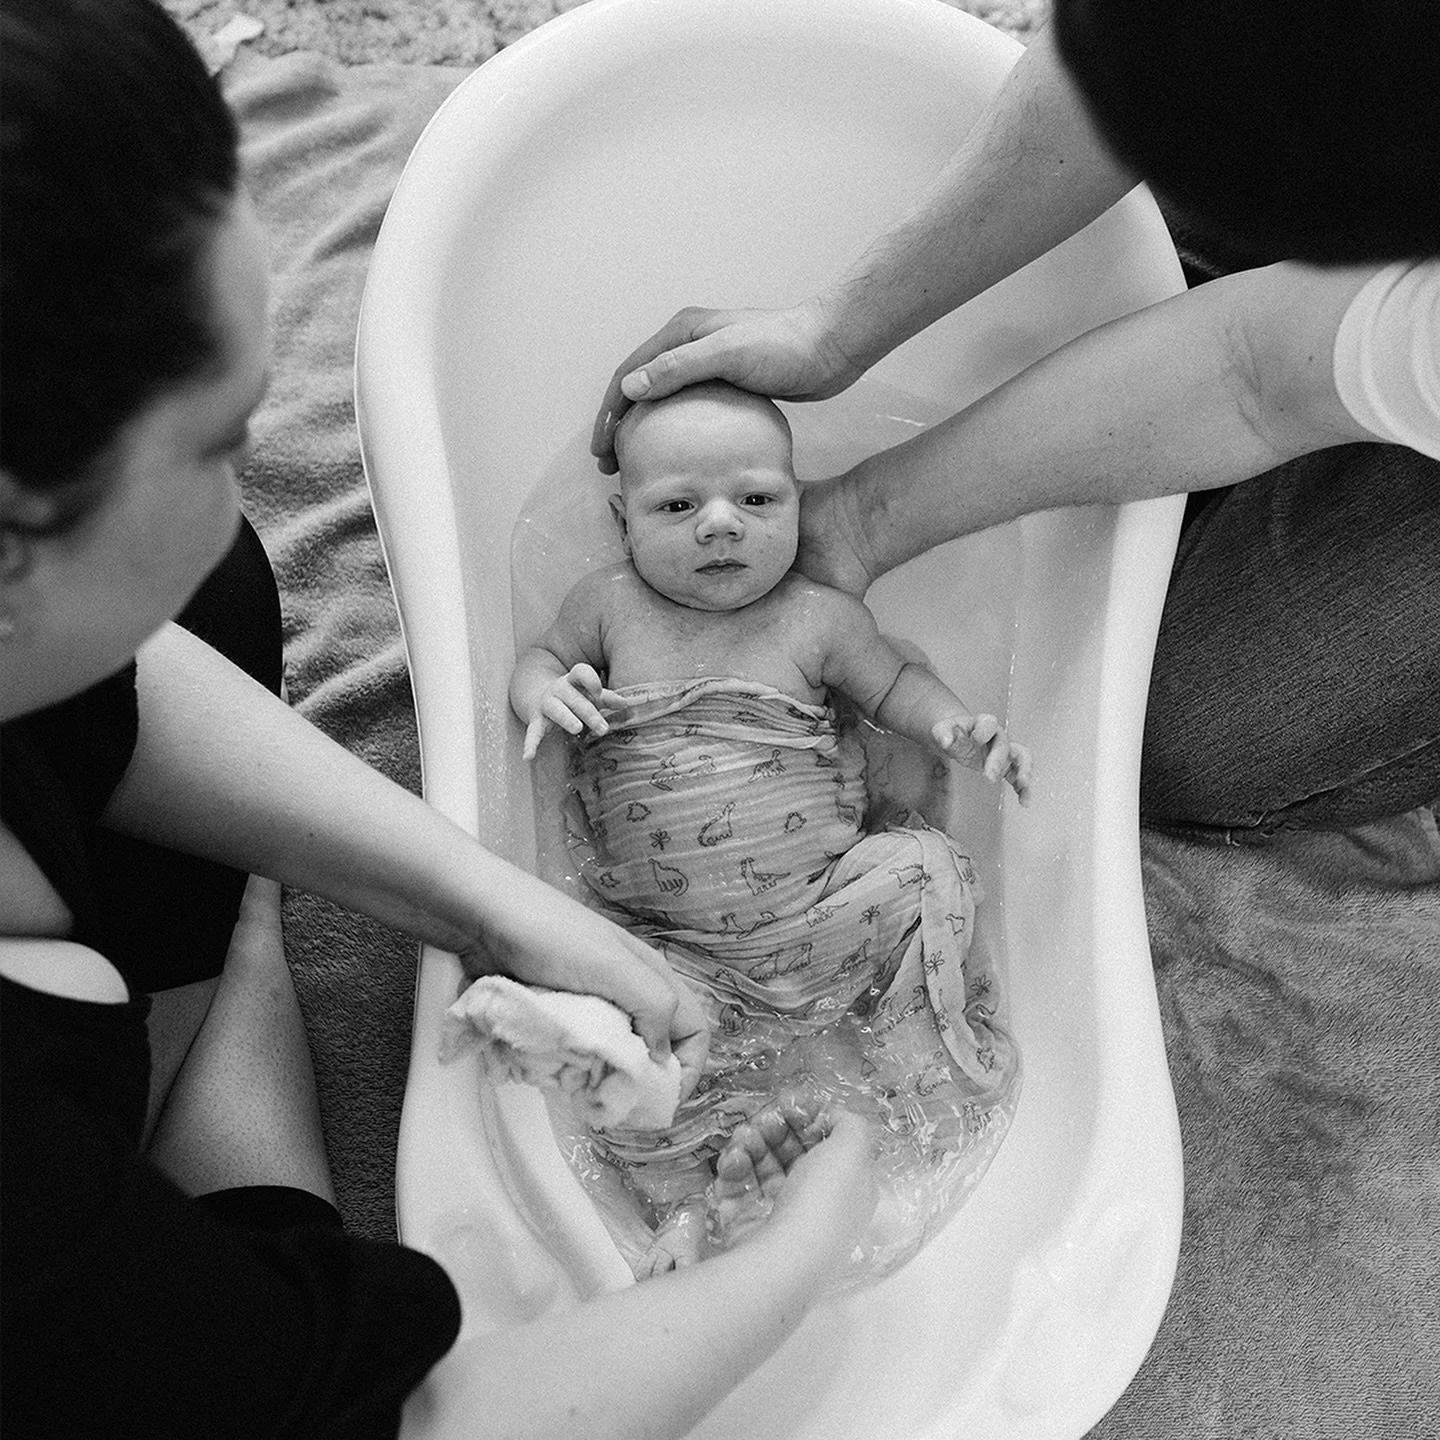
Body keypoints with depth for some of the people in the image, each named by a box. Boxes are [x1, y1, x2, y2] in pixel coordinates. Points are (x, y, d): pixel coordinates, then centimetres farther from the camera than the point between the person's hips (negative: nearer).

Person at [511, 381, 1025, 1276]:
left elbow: (895, 686, 12)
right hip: (676, 943, 1)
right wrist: (544, 693, -6)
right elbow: (540, 656, 18)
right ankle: (682, 1197, 0)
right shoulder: (610, 604, 3)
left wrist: (959, 729, -9)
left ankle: (923, 1070, 0)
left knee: (926, 874, -20)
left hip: (827, 915, 0)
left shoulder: (819, 616, 0)